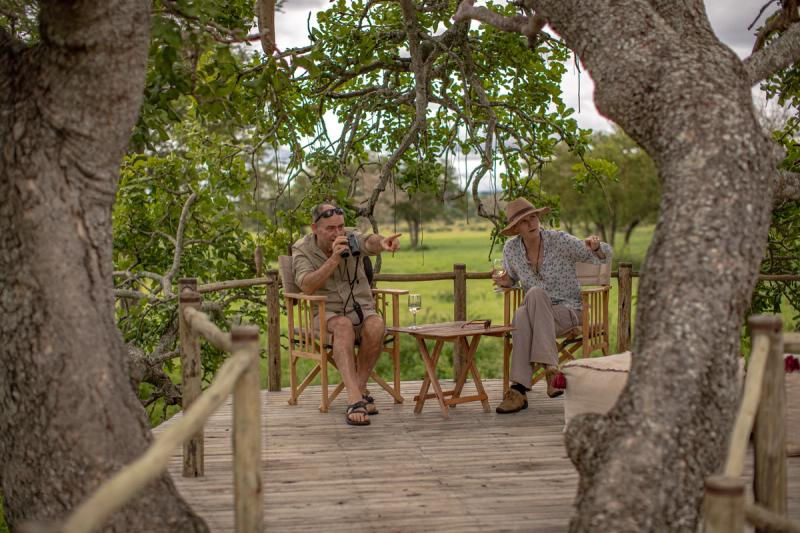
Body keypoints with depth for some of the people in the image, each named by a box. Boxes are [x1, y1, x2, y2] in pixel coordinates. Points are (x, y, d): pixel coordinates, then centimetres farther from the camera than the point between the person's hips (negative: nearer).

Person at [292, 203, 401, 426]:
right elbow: (307, 286, -23)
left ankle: (360, 388, -17)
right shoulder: (302, 250, -5)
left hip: (361, 309, 2)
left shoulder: (350, 238, -2)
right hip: (326, 314, -2)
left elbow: (370, 242, -27)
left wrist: (382, 242, -52)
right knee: (343, 327, -36)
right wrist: (334, 259, -33)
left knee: (376, 326, -32)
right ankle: (354, 399, -46)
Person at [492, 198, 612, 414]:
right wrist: (505, 281, -5)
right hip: (537, 315, 2)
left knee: (534, 294, -35)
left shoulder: (560, 240, -10)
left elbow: (604, 257, -3)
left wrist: (596, 247, -27)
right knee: (521, 317, -35)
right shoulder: (511, 249, -1)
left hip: (568, 310, -2)